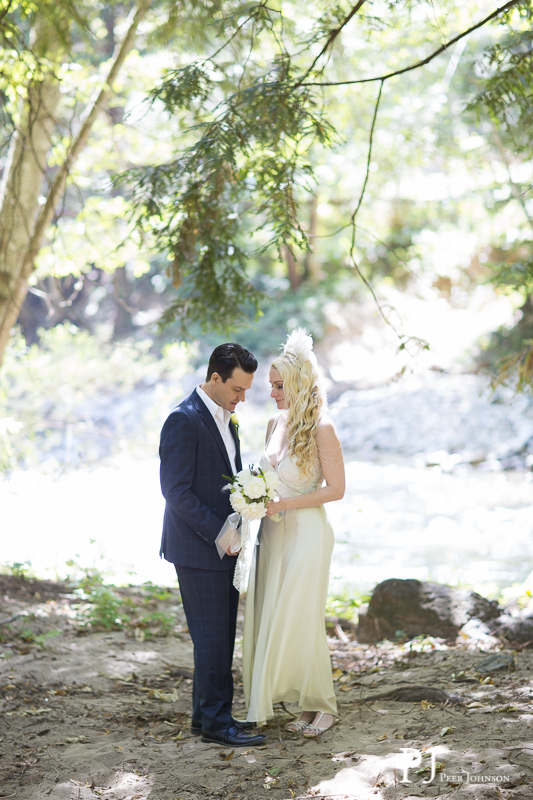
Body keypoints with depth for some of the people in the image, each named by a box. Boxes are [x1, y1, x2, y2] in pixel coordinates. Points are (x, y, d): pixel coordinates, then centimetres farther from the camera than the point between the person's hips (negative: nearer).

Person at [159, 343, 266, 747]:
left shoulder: (226, 417, 13)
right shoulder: (184, 420, -16)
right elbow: (176, 490, -19)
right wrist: (218, 533, -19)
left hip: (222, 547, 9)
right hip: (199, 549, -9)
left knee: (221, 635, 13)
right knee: (212, 636, -3)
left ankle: (208, 713, 22)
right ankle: (216, 722, 4)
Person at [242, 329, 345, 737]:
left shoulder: (321, 428, -12)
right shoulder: (277, 423, 10)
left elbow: (336, 488, -13)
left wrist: (283, 504, -18)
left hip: (306, 534, -7)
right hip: (274, 533, 7)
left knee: (300, 622, -4)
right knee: (269, 620, 6)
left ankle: (322, 707, 12)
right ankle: (308, 706, 15)